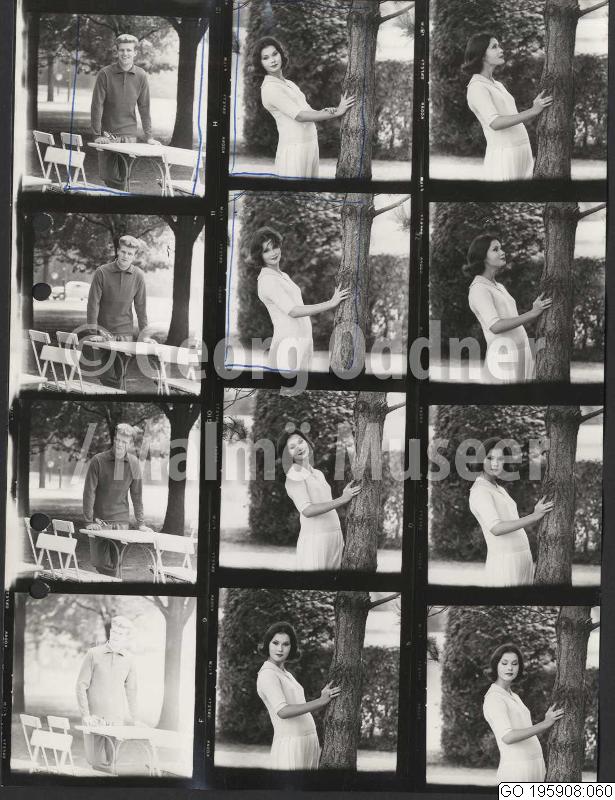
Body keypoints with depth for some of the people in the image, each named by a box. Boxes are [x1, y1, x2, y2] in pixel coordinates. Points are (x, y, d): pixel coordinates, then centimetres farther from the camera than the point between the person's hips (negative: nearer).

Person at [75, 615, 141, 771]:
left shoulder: (128, 660, 7)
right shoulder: (93, 654, 0)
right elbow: (81, 686, 0)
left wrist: (135, 720, 13)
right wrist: (85, 715, -7)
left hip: (118, 719, 2)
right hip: (95, 718, -1)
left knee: (115, 762, -5)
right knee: (96, 761, -2)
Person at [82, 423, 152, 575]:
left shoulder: (133, 463, 3)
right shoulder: (98, 460, -6)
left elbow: (136, 494, 8)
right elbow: (89, 492, -7)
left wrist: (141, 523, 6)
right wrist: (89, 522, -13)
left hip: (121, 521, 2)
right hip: (99, 520, -2)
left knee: (113, 565, -3)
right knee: (99, 563, -6)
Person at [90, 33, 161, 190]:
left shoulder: (141, 76, 3)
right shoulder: (105, 74, -5)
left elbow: (144, 108, 6)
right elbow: (97, 105, -6)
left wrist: (149, 137, 3)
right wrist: (97, 135, -11)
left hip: (129, 134, 2)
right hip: (107, 134, -1)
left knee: (123, 177, 0)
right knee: (108, 176, -4)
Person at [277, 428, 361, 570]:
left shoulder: (318, 474, 17)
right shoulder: (293, 477, -7)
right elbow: (307, 510, -19)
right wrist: (342, 499, -20)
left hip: (335, 537, 7)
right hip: (314, 539, -7)